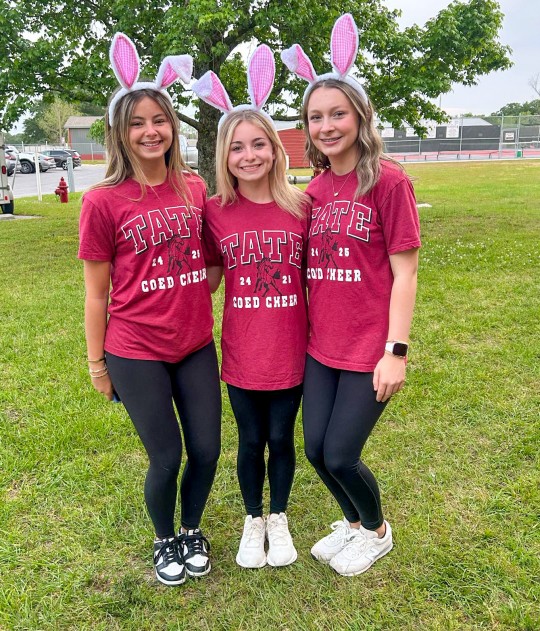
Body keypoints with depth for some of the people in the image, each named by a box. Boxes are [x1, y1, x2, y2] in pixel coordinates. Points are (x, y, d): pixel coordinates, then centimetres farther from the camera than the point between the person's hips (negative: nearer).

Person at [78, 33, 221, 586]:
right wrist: (96, 362, 0)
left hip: (196, 345, 4)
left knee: (206, 451, 10)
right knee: (167, 459, 7)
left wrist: (201, 305, 8)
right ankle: (164, 542, 38)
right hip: (136, 353, -3)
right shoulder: (104, 201, -10)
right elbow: (96, 293, -4)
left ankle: (192, 531, 41)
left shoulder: (194, 188, 0)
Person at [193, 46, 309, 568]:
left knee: (281, 439, 16)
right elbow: (210, 276, 4)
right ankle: (252, 521, 40)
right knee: (250, 442, 15)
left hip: (290, 349, 0)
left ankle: (278, 518, 40)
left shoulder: (300, 206, -7)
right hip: (242, 352, 0)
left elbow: (313, 274, 4)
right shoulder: (216, 211, -5)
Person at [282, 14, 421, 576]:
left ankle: (377, 530, 35)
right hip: (319, 346, 6)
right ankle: (352, 521, 42)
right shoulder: (314, 190, 7)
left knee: (340, 455, 2)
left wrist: (396, 351, -15)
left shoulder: (388, 181, -10)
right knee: (316, 451, 11)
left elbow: (404, 273, -11)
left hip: (369, 351, -6)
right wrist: (305, 330, 12)